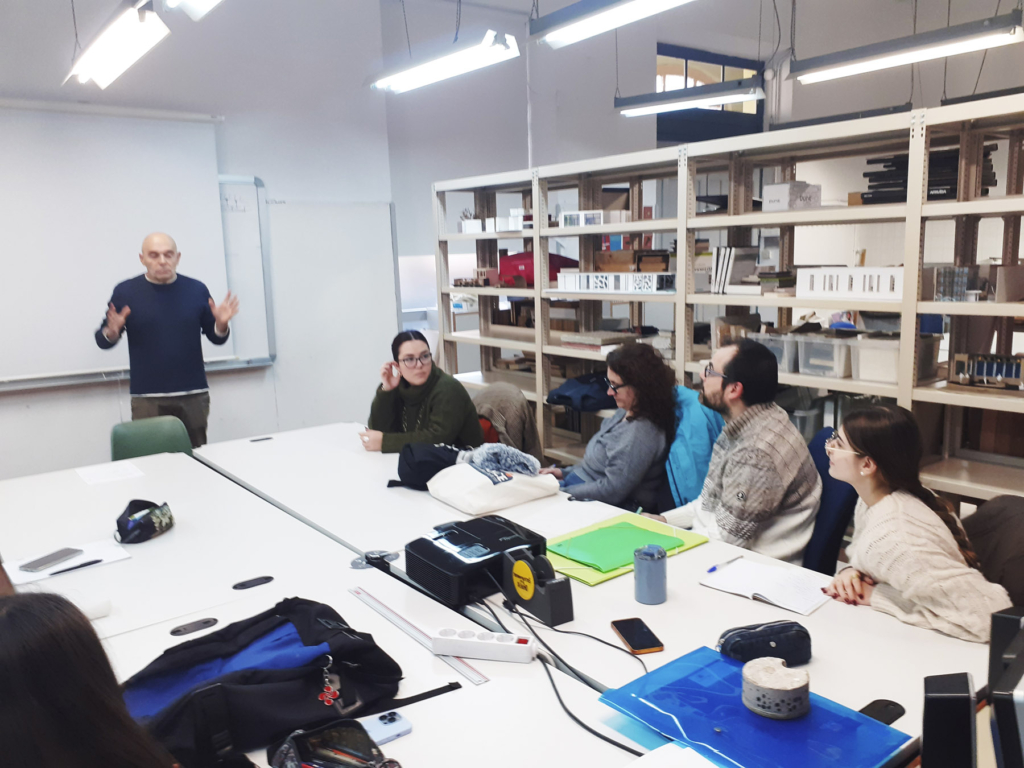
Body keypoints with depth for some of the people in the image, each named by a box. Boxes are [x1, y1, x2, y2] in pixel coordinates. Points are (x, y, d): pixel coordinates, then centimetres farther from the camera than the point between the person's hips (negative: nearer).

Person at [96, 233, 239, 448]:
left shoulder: (196, 290, 3)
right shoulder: (125, 291, 0)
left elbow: (216, 338, 10)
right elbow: (102, 341, 6)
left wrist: (221, 324, -11)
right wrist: (112, 332, -16)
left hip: (194, 396, 1)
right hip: (147, 399, -1)